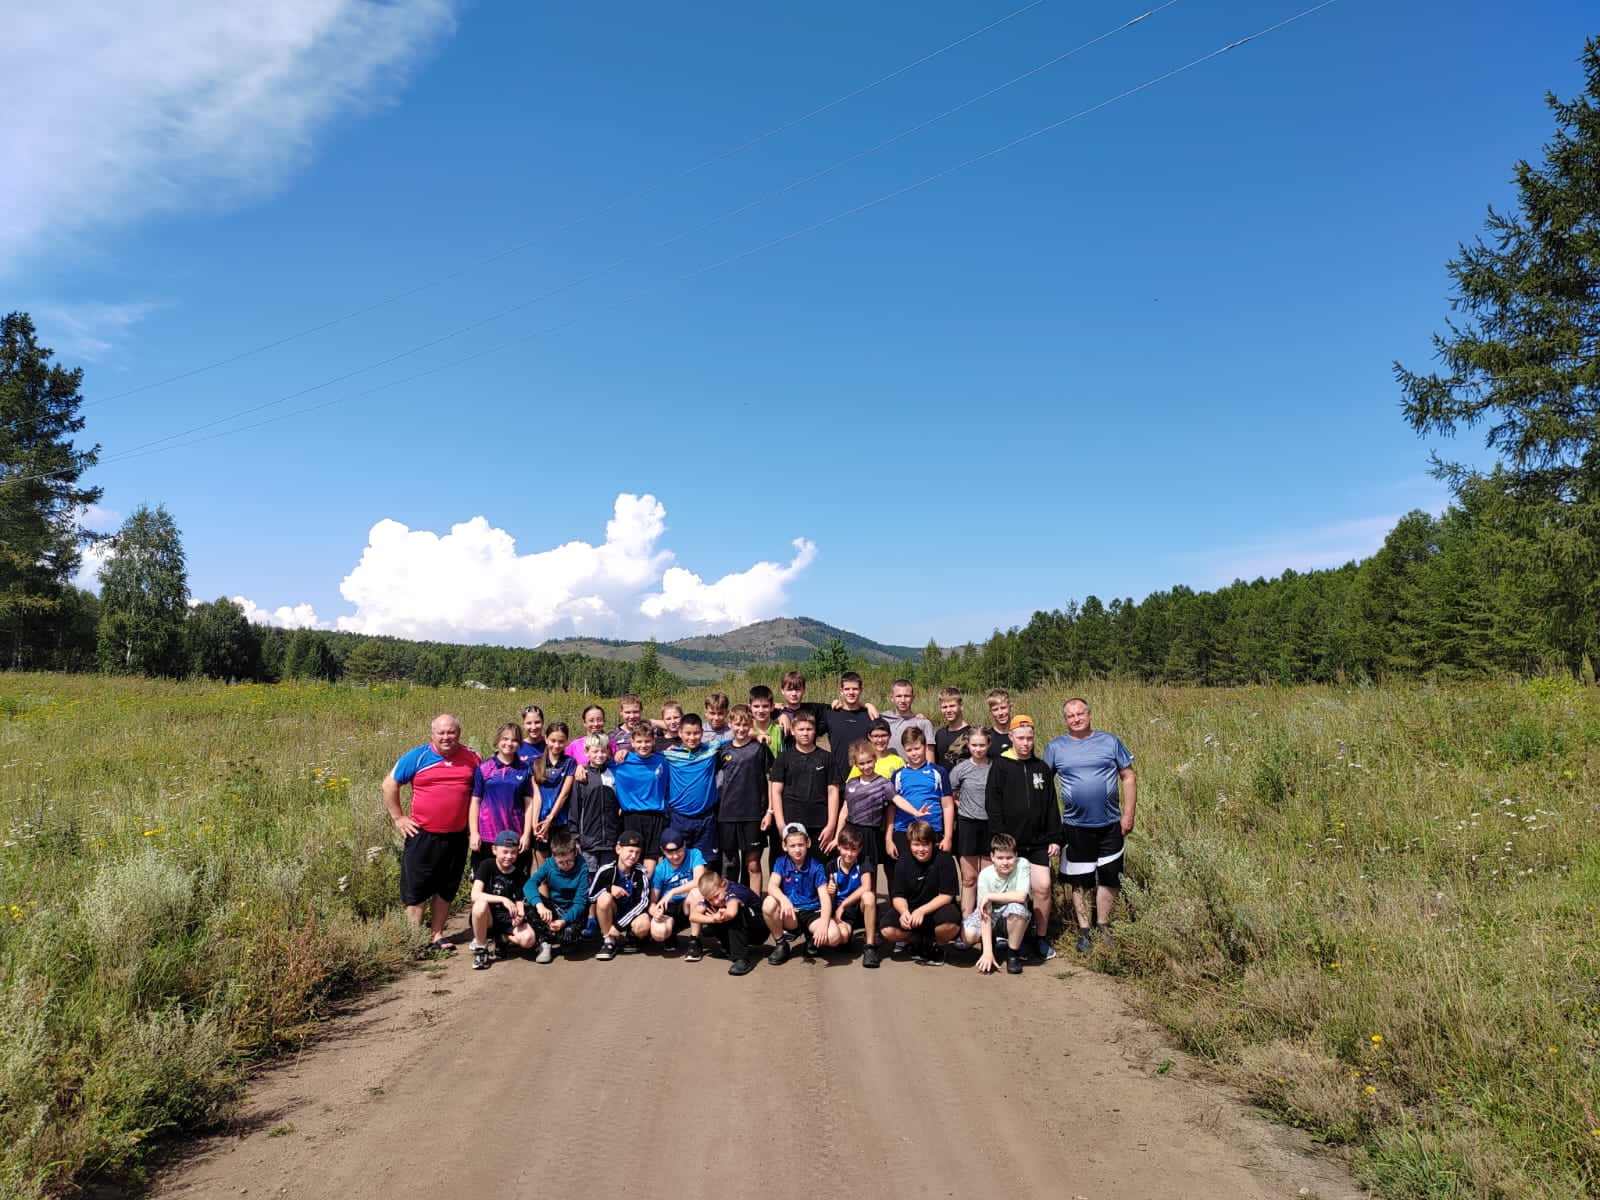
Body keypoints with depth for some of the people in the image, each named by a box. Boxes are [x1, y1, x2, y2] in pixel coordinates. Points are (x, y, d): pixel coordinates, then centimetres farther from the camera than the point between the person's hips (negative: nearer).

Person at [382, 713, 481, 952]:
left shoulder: (471, 757, 3)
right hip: (422, 835, -2)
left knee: (446, 888, 12)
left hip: (457, 836, 3)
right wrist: (398, 818, -1)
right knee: (416, 888, 3)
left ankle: (437, 935, 24)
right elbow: (389, 784, 2)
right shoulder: (417, 757, -5)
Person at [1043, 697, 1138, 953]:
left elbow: (1128, 777, 4)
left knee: (1109, 878, 6)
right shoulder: (1055, 748, 2)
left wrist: (1128, 814, -2)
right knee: (1080, 882, 7)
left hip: (1110, 824, 0)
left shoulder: (1110, 742, 2)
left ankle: (1103, 928, 22)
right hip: (1075, 826, 0)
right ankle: (1084, 932, 19)